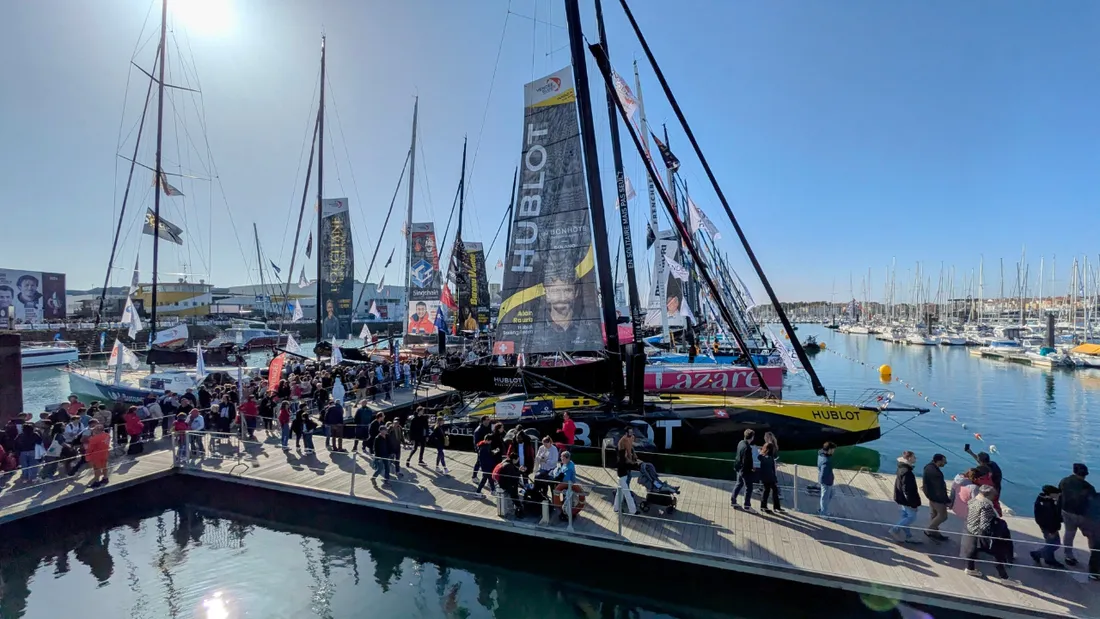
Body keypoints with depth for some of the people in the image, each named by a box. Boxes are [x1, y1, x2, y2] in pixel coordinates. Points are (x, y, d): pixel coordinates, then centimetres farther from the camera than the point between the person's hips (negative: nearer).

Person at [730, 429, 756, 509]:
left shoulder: (741, 443, -2)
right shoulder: (747, 448, -29)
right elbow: (746, 462, -26)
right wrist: (751, 470, -14)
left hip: (739, 468, 9)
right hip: (745, 470, -9)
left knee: (739, 484, 23)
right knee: (748, 488, 7)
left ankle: (733, 500, 32)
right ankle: (747, 506, 17)